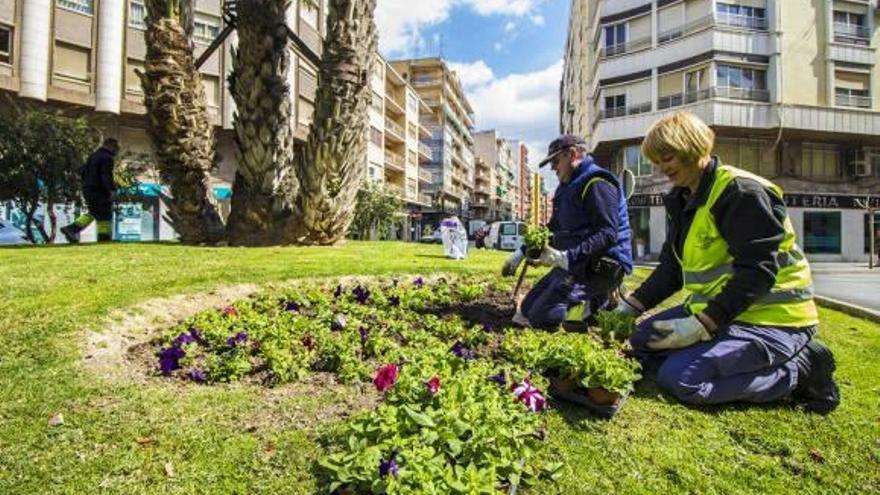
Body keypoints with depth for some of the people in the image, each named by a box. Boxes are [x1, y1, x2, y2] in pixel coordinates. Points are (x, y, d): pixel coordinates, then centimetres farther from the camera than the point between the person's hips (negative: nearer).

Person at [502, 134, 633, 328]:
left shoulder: (597, 183, -14)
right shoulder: (568, 187, 18)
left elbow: (607, 235, -24)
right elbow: (552, 229, 23)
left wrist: (567, 257, -33)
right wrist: (521, 253, 12)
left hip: (600, 267, -10)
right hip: (572, 264, 10)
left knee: (539, 317, -19)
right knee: (524, 312, 8)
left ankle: (598, 303, -5)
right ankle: (592, 300, 8)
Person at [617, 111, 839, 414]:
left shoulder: (741, 192, -18)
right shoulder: (683, 199, 11)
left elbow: (758, 273, -24)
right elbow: (672, 267, 11)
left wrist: (701, 325, -28)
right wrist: (631, 306, 1)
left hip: (771, 319, -9)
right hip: (713, 310, 9)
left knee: (678, 380, -23)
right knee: (643, 340, 5)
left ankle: (799, 369, -4)